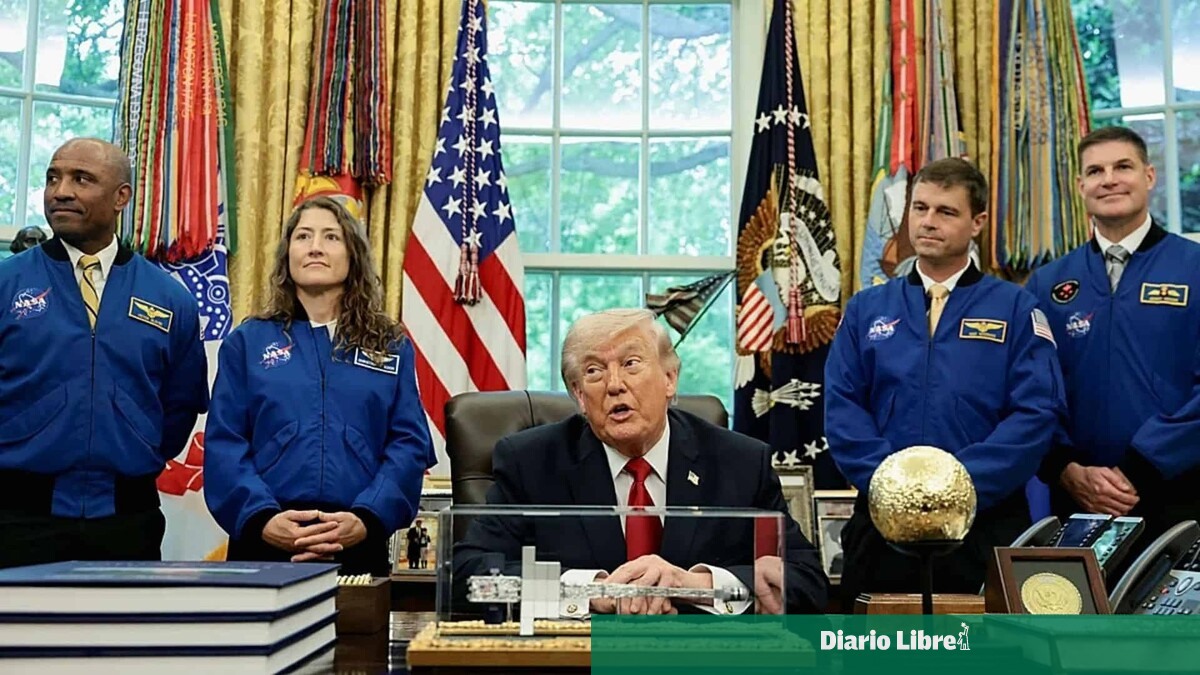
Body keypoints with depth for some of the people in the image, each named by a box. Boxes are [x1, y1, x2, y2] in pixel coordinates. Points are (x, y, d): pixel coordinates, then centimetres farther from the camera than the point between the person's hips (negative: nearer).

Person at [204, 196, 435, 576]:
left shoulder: (391, 347, 10)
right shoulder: (247, 342, 9)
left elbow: (409, 444, 1)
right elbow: (224, 444, 1)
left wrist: (367, 520, -14)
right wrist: (261, 518, -15)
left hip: (358, 545, 1)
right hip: (265, 543, 0)